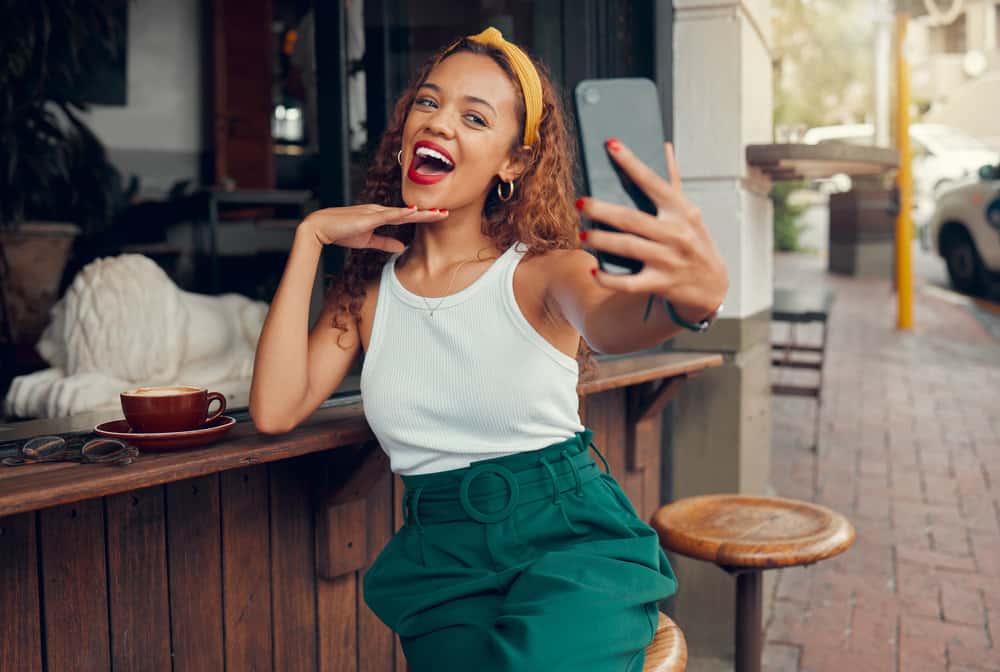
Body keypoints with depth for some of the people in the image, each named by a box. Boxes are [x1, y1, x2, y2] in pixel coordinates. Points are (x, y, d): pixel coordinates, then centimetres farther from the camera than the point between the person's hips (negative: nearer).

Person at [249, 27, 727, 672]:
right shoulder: (369, 284, 7)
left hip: (572, 542, -3)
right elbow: (275, 409, -6)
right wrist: (310, 237, -3)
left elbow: (611, 322, -26)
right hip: (440, 562, 3)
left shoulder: (541, 270, -3)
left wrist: (694, 292, -50)